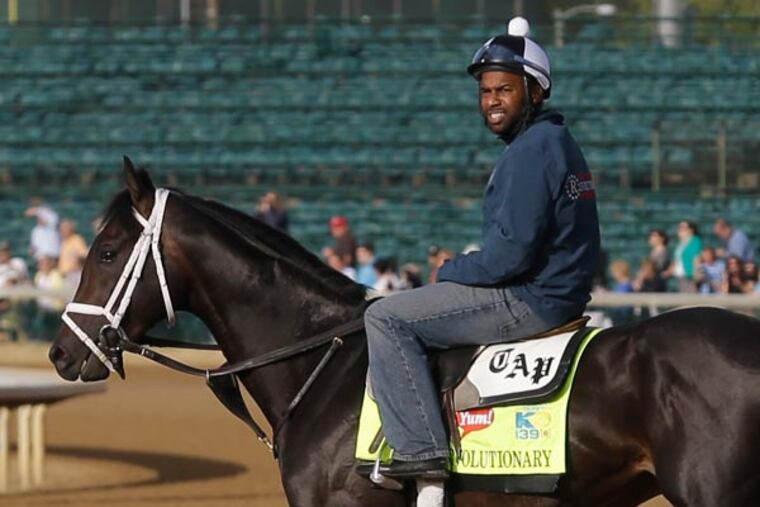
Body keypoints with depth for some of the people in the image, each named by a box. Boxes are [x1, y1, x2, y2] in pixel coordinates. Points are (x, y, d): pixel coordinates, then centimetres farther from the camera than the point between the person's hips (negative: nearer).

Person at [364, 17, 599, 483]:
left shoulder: (531, 151, -18)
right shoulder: (557, 140, 17)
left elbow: (512, 252, -23)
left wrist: (451, 271, -7)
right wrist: (459, 271, 16)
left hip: (530, 302, -11)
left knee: (385, 317, -10)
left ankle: (421, 448, -15)